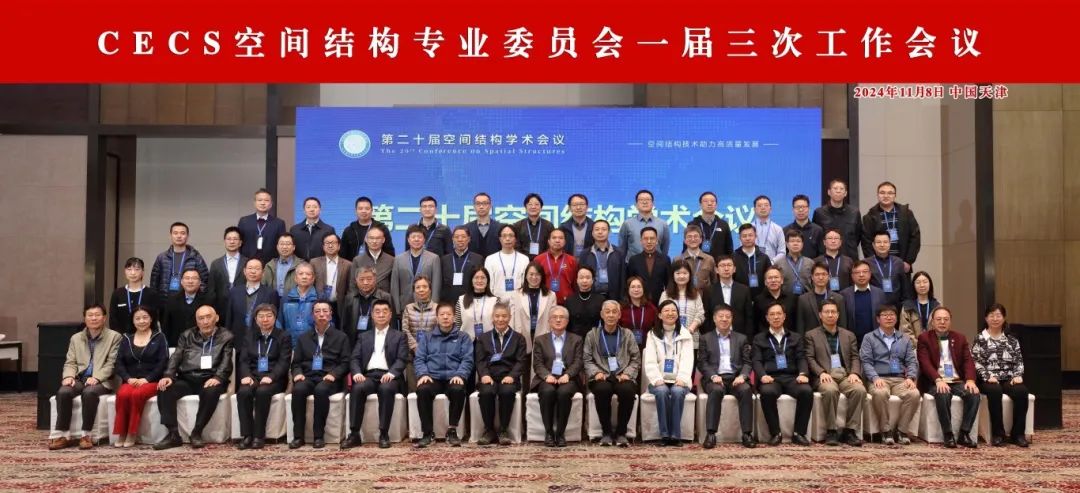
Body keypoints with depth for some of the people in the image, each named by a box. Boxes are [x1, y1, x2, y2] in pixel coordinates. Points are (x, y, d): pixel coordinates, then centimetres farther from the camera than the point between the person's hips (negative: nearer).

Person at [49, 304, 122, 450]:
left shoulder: (114, 337, 5)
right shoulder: (76, 338, 20)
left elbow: (111, 363, -4)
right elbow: (70, 362, 13)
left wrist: (96, 377, -20)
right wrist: (69, 376, -9)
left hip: (102, 381, -4)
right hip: (80, 379, 4)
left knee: (89, 392, -36)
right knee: (63, 392, -28)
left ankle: (86, 435, -27)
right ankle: (64, 435, -22)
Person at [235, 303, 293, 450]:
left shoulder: (283, 337, 9)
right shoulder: (248, 338, 20)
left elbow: (284, 362, -3)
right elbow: (244, 361, 8)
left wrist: (271, 377, -20)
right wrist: (246, 376, -14)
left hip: (274, 379, -3)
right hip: (253, 377, 3)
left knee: (262, 392, -35)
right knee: (243, 392, -31)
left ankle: (259, 436, -28)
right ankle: (246, 435, -27)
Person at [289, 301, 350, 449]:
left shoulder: (341, 337, 12)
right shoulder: (304, 338, 20)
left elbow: (345, 362, 4)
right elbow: (296, 362, 16)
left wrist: (333, 374, -14)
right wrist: (298, 373, -6)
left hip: (328, 378, -2)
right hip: (308, 377, 2)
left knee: (321, 390, -37)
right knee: (298, 390, -32)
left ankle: (319, 436, -29)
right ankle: (298, 436, -27)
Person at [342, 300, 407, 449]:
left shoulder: (399, 336, 15)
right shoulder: (364, 336, 23)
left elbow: (402, 359, 1)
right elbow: (355, 358, 12)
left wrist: (391, 373, -19)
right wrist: (357, 373, -10)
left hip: (388, 376, -2)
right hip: (368, 375, 2)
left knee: (386, 389, -36)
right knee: (357, 388, -31)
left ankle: (384, 434, -30)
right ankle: (354, 434, -28)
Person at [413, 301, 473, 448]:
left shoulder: (463, 337, 16)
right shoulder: (427, 338, 21)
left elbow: (467, 360, 5)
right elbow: (419, 359, 12)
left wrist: (460, 375, -14)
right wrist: (423, 374, -9)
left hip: (453, 378, -1)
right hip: (432, 377, 1)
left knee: (458, 390, -36)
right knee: (422, 390, -33)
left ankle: (452, 431, -20)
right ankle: (428, 432, -21)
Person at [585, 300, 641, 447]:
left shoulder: (628, 334, 17)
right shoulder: (592, 335, 15)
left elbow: (636, 359, 11)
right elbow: (587, 360, 9)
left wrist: (627, 373, -7)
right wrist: (596, 372, -10)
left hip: (622, 376, 1)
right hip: (602, 377, -1)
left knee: (628, 390, -35)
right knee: (602, 389, -36)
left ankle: (621, 433, -18)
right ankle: (606, 432, -19)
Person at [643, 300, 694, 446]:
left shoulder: (685, 335, 11)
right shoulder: (653, 334, 11)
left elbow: (687, 360, -2)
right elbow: (650, 361, -1)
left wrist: (682, 379, -20)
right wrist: (657, 379, -19)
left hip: (678, 380, 0)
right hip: (659, 381, 0)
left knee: (677, 391, -33)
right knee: (662, 391, -33)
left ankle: (675, 435, -30)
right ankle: (665, 435, -29)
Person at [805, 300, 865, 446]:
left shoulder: (849, 335, 23)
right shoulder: (811, 335, 14)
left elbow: (855, 357, 14)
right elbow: (810, 358, 3)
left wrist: (855, 373, -6)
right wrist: (821, 372, -15)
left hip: (845, 375, 3)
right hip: (824, 376, -3)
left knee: (860, 390, -29)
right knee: (830, 390, -37)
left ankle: (849, 431, -21)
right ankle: (831, 431, -24)